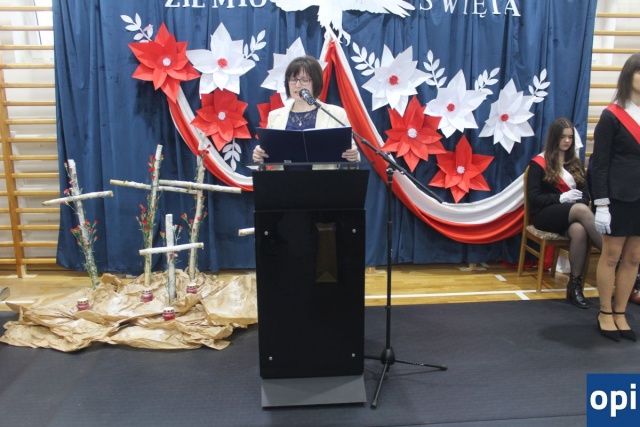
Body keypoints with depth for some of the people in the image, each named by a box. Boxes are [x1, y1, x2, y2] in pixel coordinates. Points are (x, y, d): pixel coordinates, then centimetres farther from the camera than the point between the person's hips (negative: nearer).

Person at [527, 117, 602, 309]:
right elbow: (533, 197, -5)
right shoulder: (539, 163, 4)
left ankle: (575, 285, -28)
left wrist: (581, 200, -10)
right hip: (545, 214, -4)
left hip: (572, 214, 4)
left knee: (579, 230, -35)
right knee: (582, 211, -36)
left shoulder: (575, 163, 20)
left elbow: (585, 192, 13)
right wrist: (561, 198, -16)